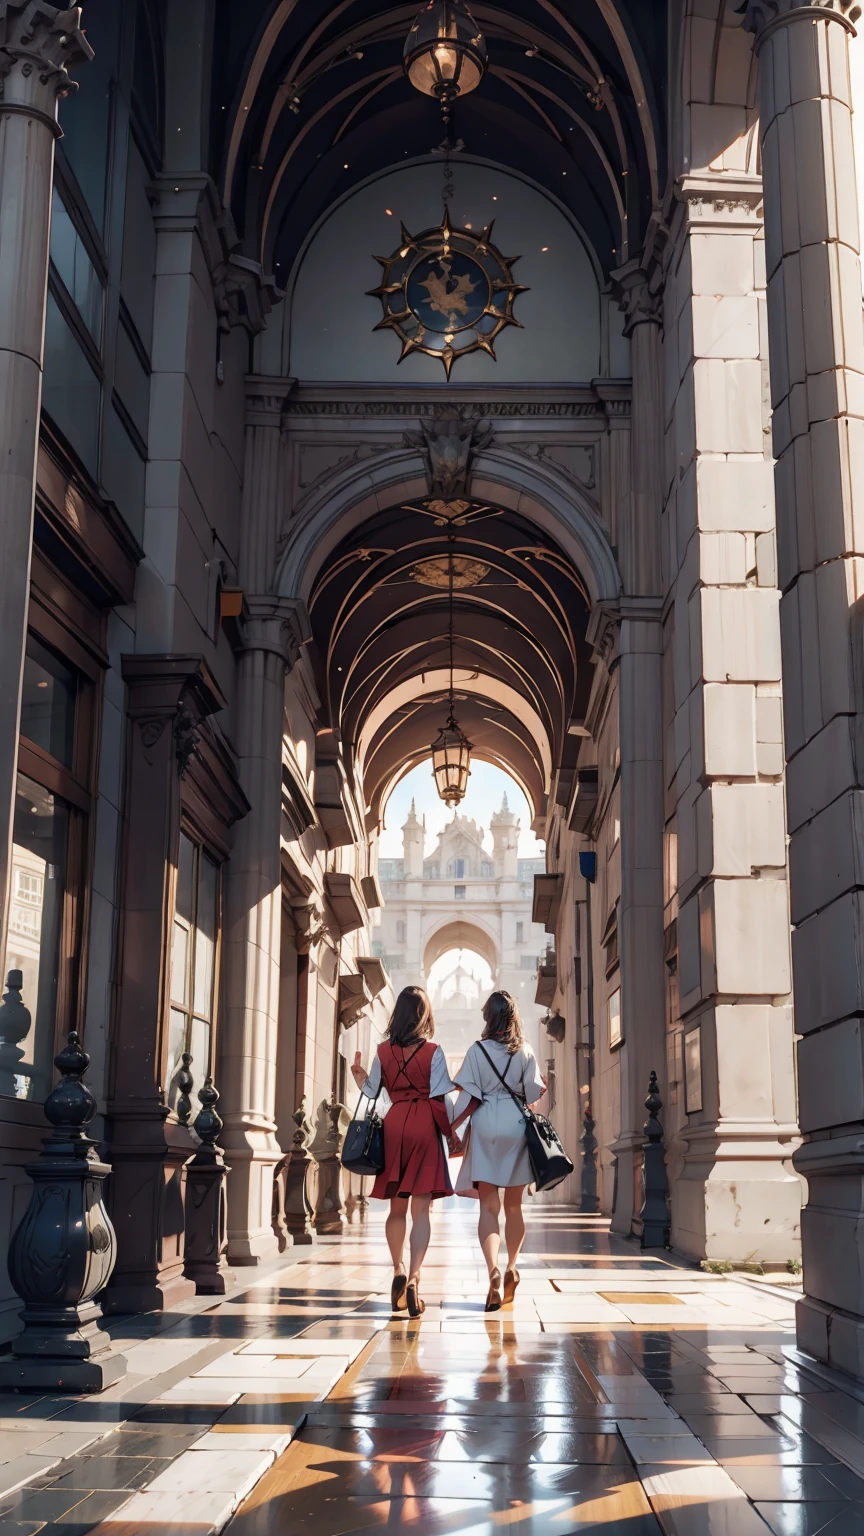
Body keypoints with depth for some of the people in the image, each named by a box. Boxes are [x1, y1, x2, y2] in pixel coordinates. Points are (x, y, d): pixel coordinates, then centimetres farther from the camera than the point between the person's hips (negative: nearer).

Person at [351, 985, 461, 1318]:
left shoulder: (384, 1050, 4)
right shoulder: (433, 1051, -4)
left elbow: (372, 1091, 10)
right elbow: (440, 1098, -7)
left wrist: (357, 1072, 29)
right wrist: (452, 1134, 2)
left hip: (393, 1125, 3)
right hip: (424, 1127, -3)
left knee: (397, 1207, 15)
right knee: (421, 1209, -4)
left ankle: (399, 1270, 4)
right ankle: (413, 1278, -14)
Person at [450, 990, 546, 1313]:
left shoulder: (478, 1050, -2)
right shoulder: (525, 1052, 3)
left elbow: (470, 1097, -7)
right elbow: (534, 1095, 2)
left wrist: (450, 1127, -1)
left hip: (486, 1127, -2)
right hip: (517, 1127, 2)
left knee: (488, 1205, -4)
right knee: (513, 1205, 17)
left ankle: (493, 1270, -23)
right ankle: (512, 1268, 21)